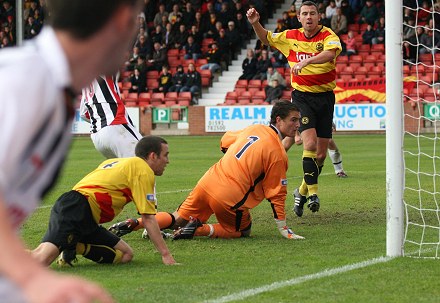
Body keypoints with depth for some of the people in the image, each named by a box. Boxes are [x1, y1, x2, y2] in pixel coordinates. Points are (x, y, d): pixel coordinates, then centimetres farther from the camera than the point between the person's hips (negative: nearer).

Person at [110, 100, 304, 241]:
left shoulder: (255, 129, 11)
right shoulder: (278, 154, -9)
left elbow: (226, 140, 28)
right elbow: (276, 194, -6)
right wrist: (283, 229, 1)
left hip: (209, 181, 6)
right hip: (231, 198, -6)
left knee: (178, 219, 20)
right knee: (242, 231, 19)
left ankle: (134, 224, -2)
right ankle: (201, 230, -6)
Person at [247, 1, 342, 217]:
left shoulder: (328, 36, -9)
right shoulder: (290, 37, 2)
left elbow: (330, 53, -31)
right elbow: (266, 38, 18)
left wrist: (305, 61, -46)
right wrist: (255, 23, -2)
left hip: (325, 97, 0)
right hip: (302, 96, 0)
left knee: (321, 153, 5)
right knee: (310, 143, -22)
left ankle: (302, 191, 26)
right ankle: (312, 192, -18)